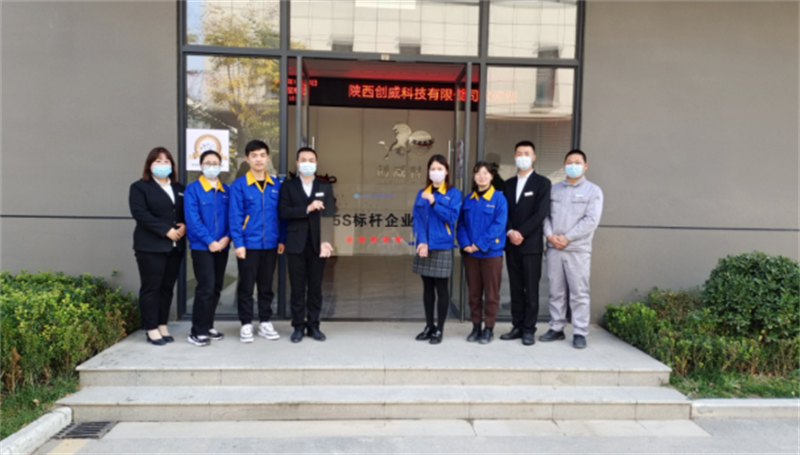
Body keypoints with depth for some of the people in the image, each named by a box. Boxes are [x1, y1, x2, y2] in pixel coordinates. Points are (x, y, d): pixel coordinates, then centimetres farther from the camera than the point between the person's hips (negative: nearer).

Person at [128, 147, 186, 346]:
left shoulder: (179, 189, 18)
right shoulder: (139, 187, 1)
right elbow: (140, 213, -12)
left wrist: (184, 226, -8)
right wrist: (166, 230, -18)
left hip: (175, 246, 5)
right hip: (151, 246, -5)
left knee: (167, 287, 8)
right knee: (151, 287, -2)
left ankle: (163, 326, 17)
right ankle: (152, 329, 5)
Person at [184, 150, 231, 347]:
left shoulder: (227, 190, 8)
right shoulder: (192, 189, -4)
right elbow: (193, 220, -11)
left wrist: (226, 238, -10)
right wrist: (210, 242, -14)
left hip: (221, 247, 5)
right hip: (202, 247, -5)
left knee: (216, 288, 10)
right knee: (206, 288, -9)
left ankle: (207, 326, 23)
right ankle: (197, 331, 2)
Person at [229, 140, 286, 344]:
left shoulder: (276, 185, 6)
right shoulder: (239, 185, -5)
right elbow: (235, 216, -8)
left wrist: (282, 239, 4)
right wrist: (238, 243, -13)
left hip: (270, 244, 3)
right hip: (248, 244, -3)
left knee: (266, 286, 13)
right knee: (246, 286, 6)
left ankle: (265, 323, 24)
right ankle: (246, 325, 18)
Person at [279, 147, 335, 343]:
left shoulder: (325, 187, 9)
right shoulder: (288, 186, 6)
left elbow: (328, 216, -2)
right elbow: (284, 212, -6)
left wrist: (326, 241, -14)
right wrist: (307, 208, -18)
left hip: (317, 244, 1)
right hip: (297, 244, -1)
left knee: (315, 287, 7)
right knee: (298, 288, 4)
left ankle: (314, 325, 16)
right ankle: (299, 326, 14)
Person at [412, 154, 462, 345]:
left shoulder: (453, 193, -1)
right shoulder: (422, 193, 10)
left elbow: (452, 217, -12)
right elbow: (417, 219, 2)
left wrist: (434, 202, -19)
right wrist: (422, 241, -11)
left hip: (442, 247, -4)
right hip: (424, 246, 4)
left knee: (441, 288, 2)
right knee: (427, 288, 11)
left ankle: (439, 330, 12)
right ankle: (429, 326, 23)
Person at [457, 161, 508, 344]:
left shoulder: (499, 199, -5)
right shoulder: (468, 200, 9)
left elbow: (499, 225, -13)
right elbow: (461, 224, 8)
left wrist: (479, 244, -16)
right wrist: (465, 243, -9)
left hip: (491, 252, -4)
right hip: (470, 253, 4)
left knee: (491, 293, 4)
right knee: (474, 293, 11)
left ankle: (489, 329, 16)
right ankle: (476, 327, 22)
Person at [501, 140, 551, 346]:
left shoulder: (542, 183, 0)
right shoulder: (508, 184, 15)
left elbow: (541, 212, -10)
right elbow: (504, 212, 8)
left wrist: (521, 233, -15)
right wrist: (510, 232, -9)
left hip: (531, 244, -4)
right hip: (511, 244, 5)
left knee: (531, 289, -1)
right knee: (516, 288, 9)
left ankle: (529, 329, 6)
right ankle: (517, 326, 16)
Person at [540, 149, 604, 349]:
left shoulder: (593, 190, 2)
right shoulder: (555, 189, 14)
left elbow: (591, 220, -8)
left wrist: (567, 238, -13)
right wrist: (550, 235, -8)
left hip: (578, 250, -3)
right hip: (554, 248, 4)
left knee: (579, 293, -1)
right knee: (556, 291, 9)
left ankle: (580, 333, 7)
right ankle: (556, 328, 18)